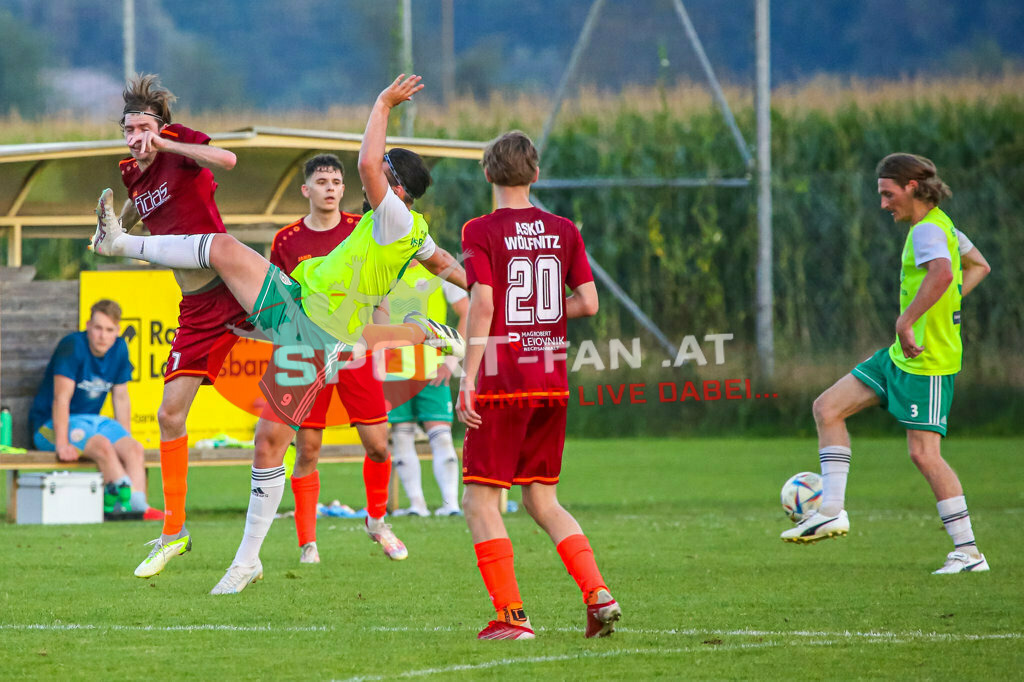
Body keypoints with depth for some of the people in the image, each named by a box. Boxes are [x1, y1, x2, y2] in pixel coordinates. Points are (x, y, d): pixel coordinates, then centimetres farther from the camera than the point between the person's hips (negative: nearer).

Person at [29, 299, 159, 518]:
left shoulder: (119, 349, 3)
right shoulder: (73, 346, -17)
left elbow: (121, 399, 13)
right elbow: (61, 398, -22)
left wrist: (126, 439, 9)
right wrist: (62, 444, -29)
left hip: (91, 419, 7)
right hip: (51, 424, -7)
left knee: (134, 448, -19)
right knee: (102, 445, -32)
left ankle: (138, 504, -34)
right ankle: (127, 499, -35)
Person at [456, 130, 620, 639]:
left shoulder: (480, 232, -7)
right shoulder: (563, 231, 7)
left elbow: (482, 303, -16)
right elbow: (587, 302, 3)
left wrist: (468, 378, -14)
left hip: (501, 386, -5)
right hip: (551, 384, 5)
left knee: (479, 501, 3)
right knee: (542, 499, 16)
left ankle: (511, 616, -4)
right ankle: (598, 594, 1)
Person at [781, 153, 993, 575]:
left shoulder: (928, 231, -17)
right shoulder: (940, 226, 14)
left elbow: (941, 272, -39)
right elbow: (978, 266, 29)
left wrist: (906, 321, -36)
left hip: (928, 360, -11)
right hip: (902, 355, 11)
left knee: (924, 454, -10)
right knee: (827, 408, 9)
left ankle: (968, 552, -4)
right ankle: (831, 511, 8)